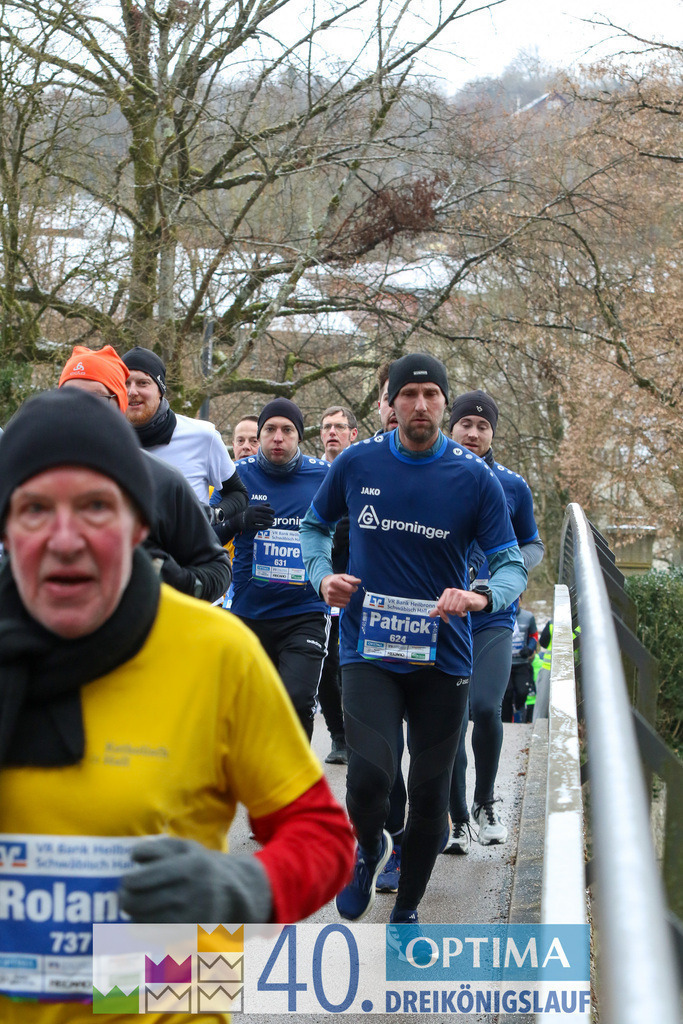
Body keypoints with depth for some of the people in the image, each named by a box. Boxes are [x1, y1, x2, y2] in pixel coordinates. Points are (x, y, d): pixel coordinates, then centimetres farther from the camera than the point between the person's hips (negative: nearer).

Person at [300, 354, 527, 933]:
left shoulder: (475, 478, -4)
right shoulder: (356, 464, 0)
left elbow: (513, 564, -2)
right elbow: (316, 526, 17)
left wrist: (481, 597, -24)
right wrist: (323, 576, -3)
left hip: (443, 656, 1)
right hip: (369, 650, -1)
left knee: (430, 795, 8)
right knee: (369, 779, -19)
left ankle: (407, 912, 30)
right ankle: (369, 849, 17)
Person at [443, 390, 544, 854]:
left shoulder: (512, 486, 5)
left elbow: (533, 545, 15)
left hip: (493, 620, 0)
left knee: (485, 708, -17)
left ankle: (485, 804, 7)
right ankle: (458, 820, 17)